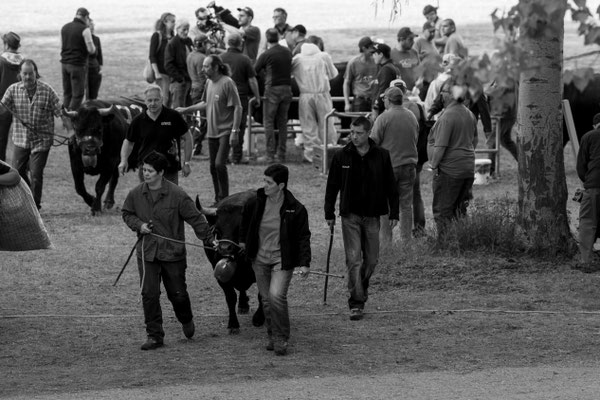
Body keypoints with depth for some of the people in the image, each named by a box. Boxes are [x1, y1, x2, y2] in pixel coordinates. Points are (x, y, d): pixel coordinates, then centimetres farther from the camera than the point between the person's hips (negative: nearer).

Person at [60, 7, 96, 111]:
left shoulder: (65, 27, 10)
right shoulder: (84, 29, -10)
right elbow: (91, 50, -11)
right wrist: (93, 47, 10)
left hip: (65, 63, 7)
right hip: (78, 65, -7)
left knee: (67, 93, 11)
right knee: (78, 94, -2)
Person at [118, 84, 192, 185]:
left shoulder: (173, 116, -4)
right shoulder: (138, 121, 2)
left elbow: (187, 138, 4)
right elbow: (128, 142, 14)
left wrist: (186, 163, 1)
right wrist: (124, 161, -3)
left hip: (170, 170, -2)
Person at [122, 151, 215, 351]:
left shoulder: (177, 195, -11)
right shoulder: (136, 194, -1)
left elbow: (195, 218, -6)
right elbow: (126, 213, 15)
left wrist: (210, 239, -8)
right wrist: (138, 224, -5)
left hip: (173, 252, -2)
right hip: (147, 252, 2)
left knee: (177, 293, 7)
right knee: (149, 294, -6)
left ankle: (186, 321, 39)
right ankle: (154, 336, 3)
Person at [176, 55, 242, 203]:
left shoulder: (227, 83, -15)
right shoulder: (209, 83, 9)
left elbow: (237, 108, -15)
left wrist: (234, 131, -19)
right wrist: (186, 110, 20)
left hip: (226, 131, -8)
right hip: (212, 131, 8)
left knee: (219, 164, -15)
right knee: (213, 166, 10)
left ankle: (224, 199, -3)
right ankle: (218, 200, 21)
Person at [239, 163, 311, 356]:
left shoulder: (296, 209, -15)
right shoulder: (255, 204, -5)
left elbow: (303, 237, -9)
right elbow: (245, 219, 18)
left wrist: (304, 263, -16)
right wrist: (243, 239, 29)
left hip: (282, 259, -4)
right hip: (260, 259, 4)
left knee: (276, 296, -18)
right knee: (266, 299, 7)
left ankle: (281, 338, -5)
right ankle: (272, 335, 25)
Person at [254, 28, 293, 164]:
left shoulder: (266, 55, -9)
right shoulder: (288, 52, 6)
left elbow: (254, 72, -1)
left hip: (272, 89, -5)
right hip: (287, 88, 5)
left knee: (268, 122, 1)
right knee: (282, 123, 9)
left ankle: (270, 155, -4)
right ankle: (281, 155, 9)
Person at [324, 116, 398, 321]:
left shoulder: (381, 156, 0)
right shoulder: (341, 157, -2)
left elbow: (391, 187, 6)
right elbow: (332, 186, 5)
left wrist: (393, 213, 3)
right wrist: (329, 214, 4)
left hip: (372, 215, 1)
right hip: (350, 215, -1)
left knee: (371, 259, 8)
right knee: (353, 259, -8)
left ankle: (362, 287, 35)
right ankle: (356, 303, -8)